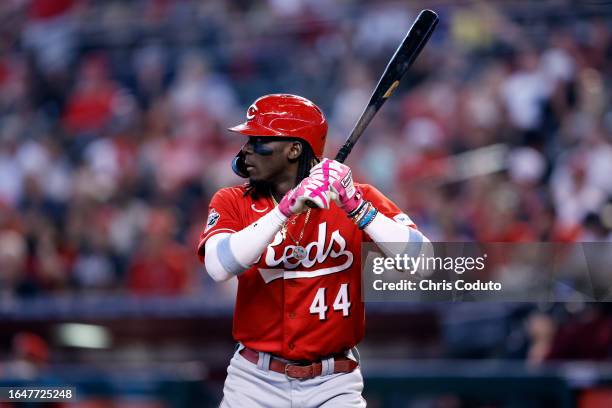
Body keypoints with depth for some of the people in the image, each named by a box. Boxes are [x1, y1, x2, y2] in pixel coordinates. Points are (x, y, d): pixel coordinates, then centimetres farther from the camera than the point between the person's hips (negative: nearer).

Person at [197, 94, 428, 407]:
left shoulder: (360, 199, -1)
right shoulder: (233, 202, 2)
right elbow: (219, 267, -18)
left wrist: (356, 206, -22)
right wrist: (286, 209, -24)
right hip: (256, 382, 1)